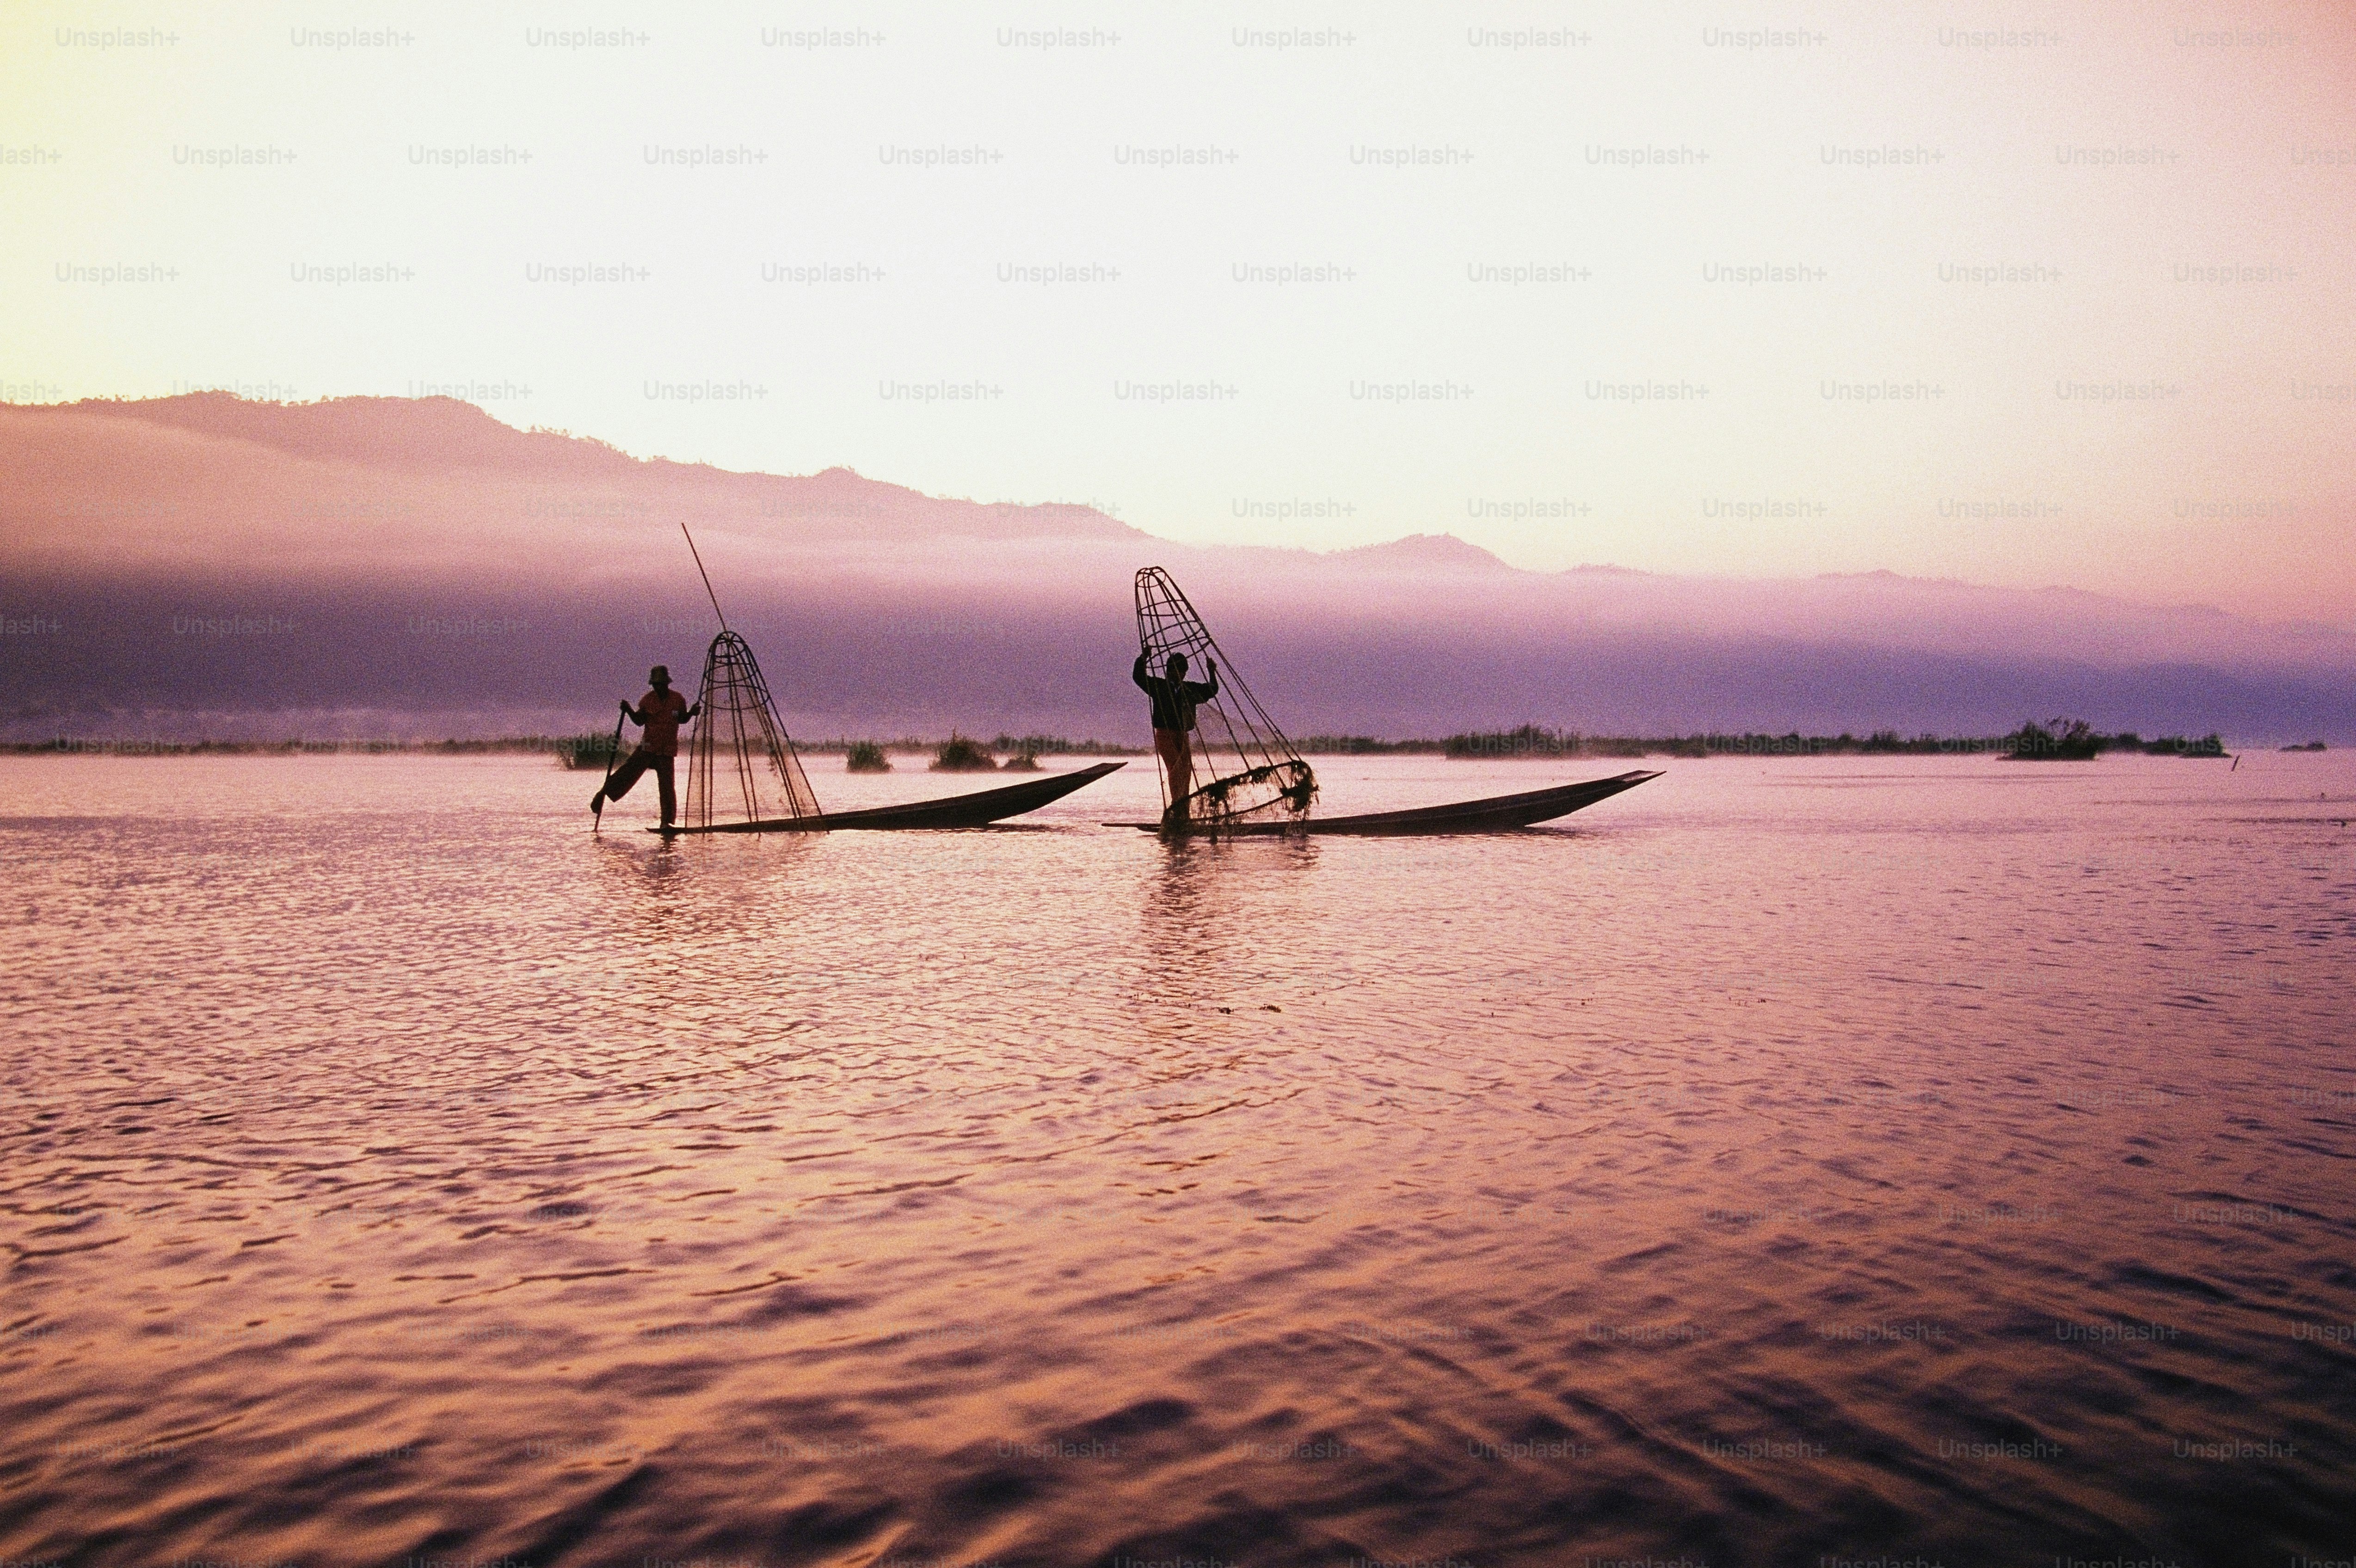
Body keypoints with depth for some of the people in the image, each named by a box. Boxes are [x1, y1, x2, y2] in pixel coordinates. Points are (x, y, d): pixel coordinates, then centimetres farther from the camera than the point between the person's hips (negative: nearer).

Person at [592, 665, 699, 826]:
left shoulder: (678, 699, -2)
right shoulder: (648, 700, -1)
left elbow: (682, 719, 12)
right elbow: (640, 721, 8)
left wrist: (691, 713, -8)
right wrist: (629, 711, -8)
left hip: (667, 751, 0)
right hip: (648, 747, 1)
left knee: (667, 786, -2)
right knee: (628, 772, -10)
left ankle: (667, 822, 4)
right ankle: (604, 792, 9)